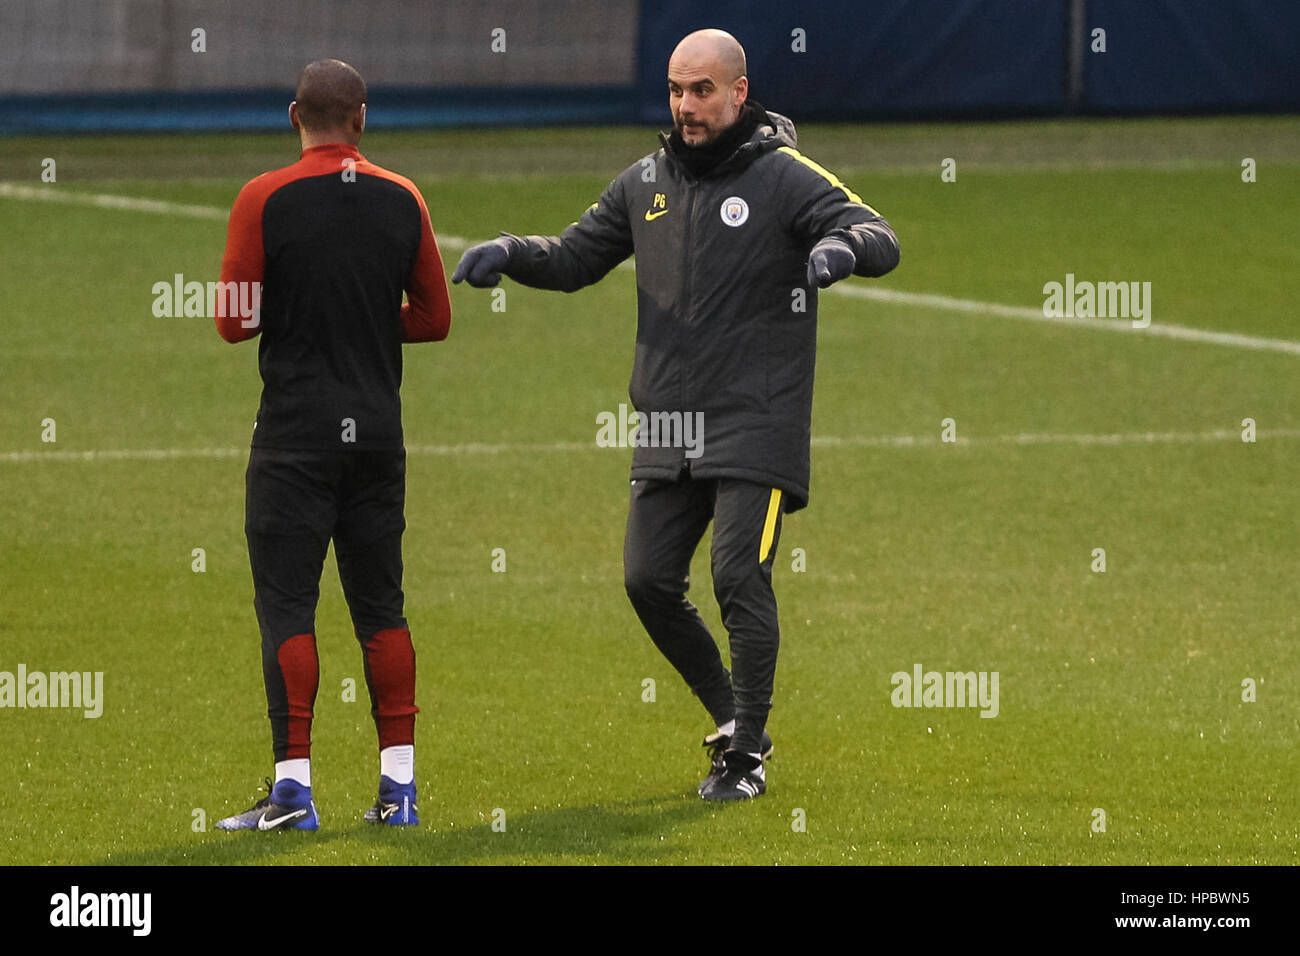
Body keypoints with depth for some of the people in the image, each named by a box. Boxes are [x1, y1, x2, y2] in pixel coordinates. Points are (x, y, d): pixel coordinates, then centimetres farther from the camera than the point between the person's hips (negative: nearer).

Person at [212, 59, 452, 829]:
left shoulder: (265, 201, -8)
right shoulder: (402, 201, 2)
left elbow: (234, 322, -8)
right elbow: (434, 318, 7)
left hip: (296, 433, -3)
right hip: (378, 432, 4)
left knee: (287, 607, -1)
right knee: (381, 607, 11)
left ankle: (294, 787, -8)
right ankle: (399, 785, 9)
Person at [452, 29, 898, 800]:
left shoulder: (786, 178, -5)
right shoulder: (646, 183, 11)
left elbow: (881, 238, -14)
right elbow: (576, 258, 19)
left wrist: (844, 246, -38)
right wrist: (512, 252, -2)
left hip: (755, 425, -6)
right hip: (667, 431, 6)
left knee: (739, 577, -11)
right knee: (649, 580, 4)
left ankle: (747, 756, -1)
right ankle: (734, 718, 22)